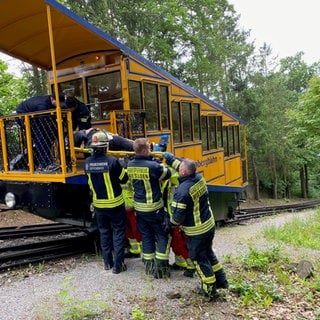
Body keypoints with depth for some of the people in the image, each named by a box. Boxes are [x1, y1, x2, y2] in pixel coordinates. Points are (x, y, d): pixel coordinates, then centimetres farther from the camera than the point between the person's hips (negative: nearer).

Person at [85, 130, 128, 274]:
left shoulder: (88, 162, -5)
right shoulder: (112, 161, -20)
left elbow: (90, 182, 7)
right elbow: (124, 179, -9)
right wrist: (120, 167, 8)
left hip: (99, 204, 5)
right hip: (115, 204, -4)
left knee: (104, 232, 18)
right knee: (118, 232, 7)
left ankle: (107, 262, 26)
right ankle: (118, 265, 9)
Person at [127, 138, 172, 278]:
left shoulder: (130, 165, -2)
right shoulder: (152, 166, -22)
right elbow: (167, 174, -8)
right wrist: (158, 162, 3)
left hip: (139, 207, 6)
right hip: (154, 208, -6)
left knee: (146, 236, 18)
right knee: (162, 236, 10)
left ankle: (149, 265, 25)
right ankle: (161, 267, 10)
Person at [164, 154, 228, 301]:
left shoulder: (182, 191, -28)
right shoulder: (199, 178, -6)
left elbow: (178, 216, -24)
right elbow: (187, 170, 17)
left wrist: (171, 223, -2)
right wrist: (171, 160, 21)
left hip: (196, 231, -8)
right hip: (209, 224, 8)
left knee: (199, 259, 11)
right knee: (208, 253, 25)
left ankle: (210, 290, 23)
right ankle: (221, 281, 38)